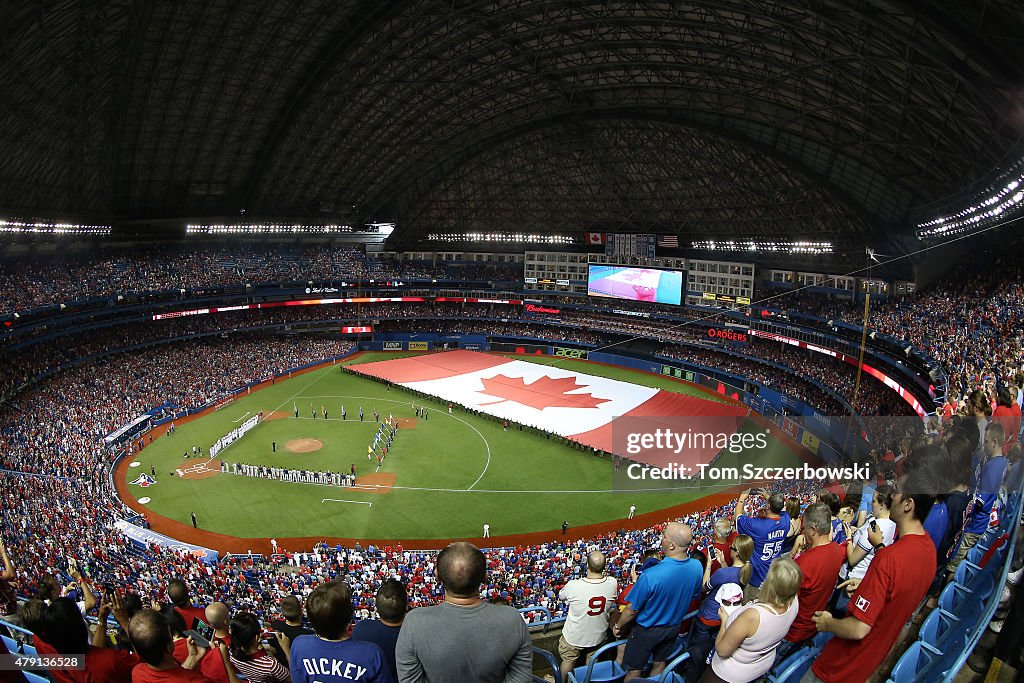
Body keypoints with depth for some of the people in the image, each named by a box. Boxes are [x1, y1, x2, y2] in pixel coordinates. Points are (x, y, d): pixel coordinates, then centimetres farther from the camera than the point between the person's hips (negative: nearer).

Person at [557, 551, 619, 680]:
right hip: (598, 636, 2)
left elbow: (561, 596, -8)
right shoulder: (612, 583, -24)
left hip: (574, 637, -2)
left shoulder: (573, 586, -33)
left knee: (568, 661, 23)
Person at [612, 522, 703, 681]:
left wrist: (618, 626, -5)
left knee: (633, 670, 18)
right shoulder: (697, 567, -21)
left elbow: (632, 610, -25)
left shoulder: (650, 576, -40)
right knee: (660, 662, 29)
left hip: (647, 631, -5)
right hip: (674, 628, 5)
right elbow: (694, 595, 1)